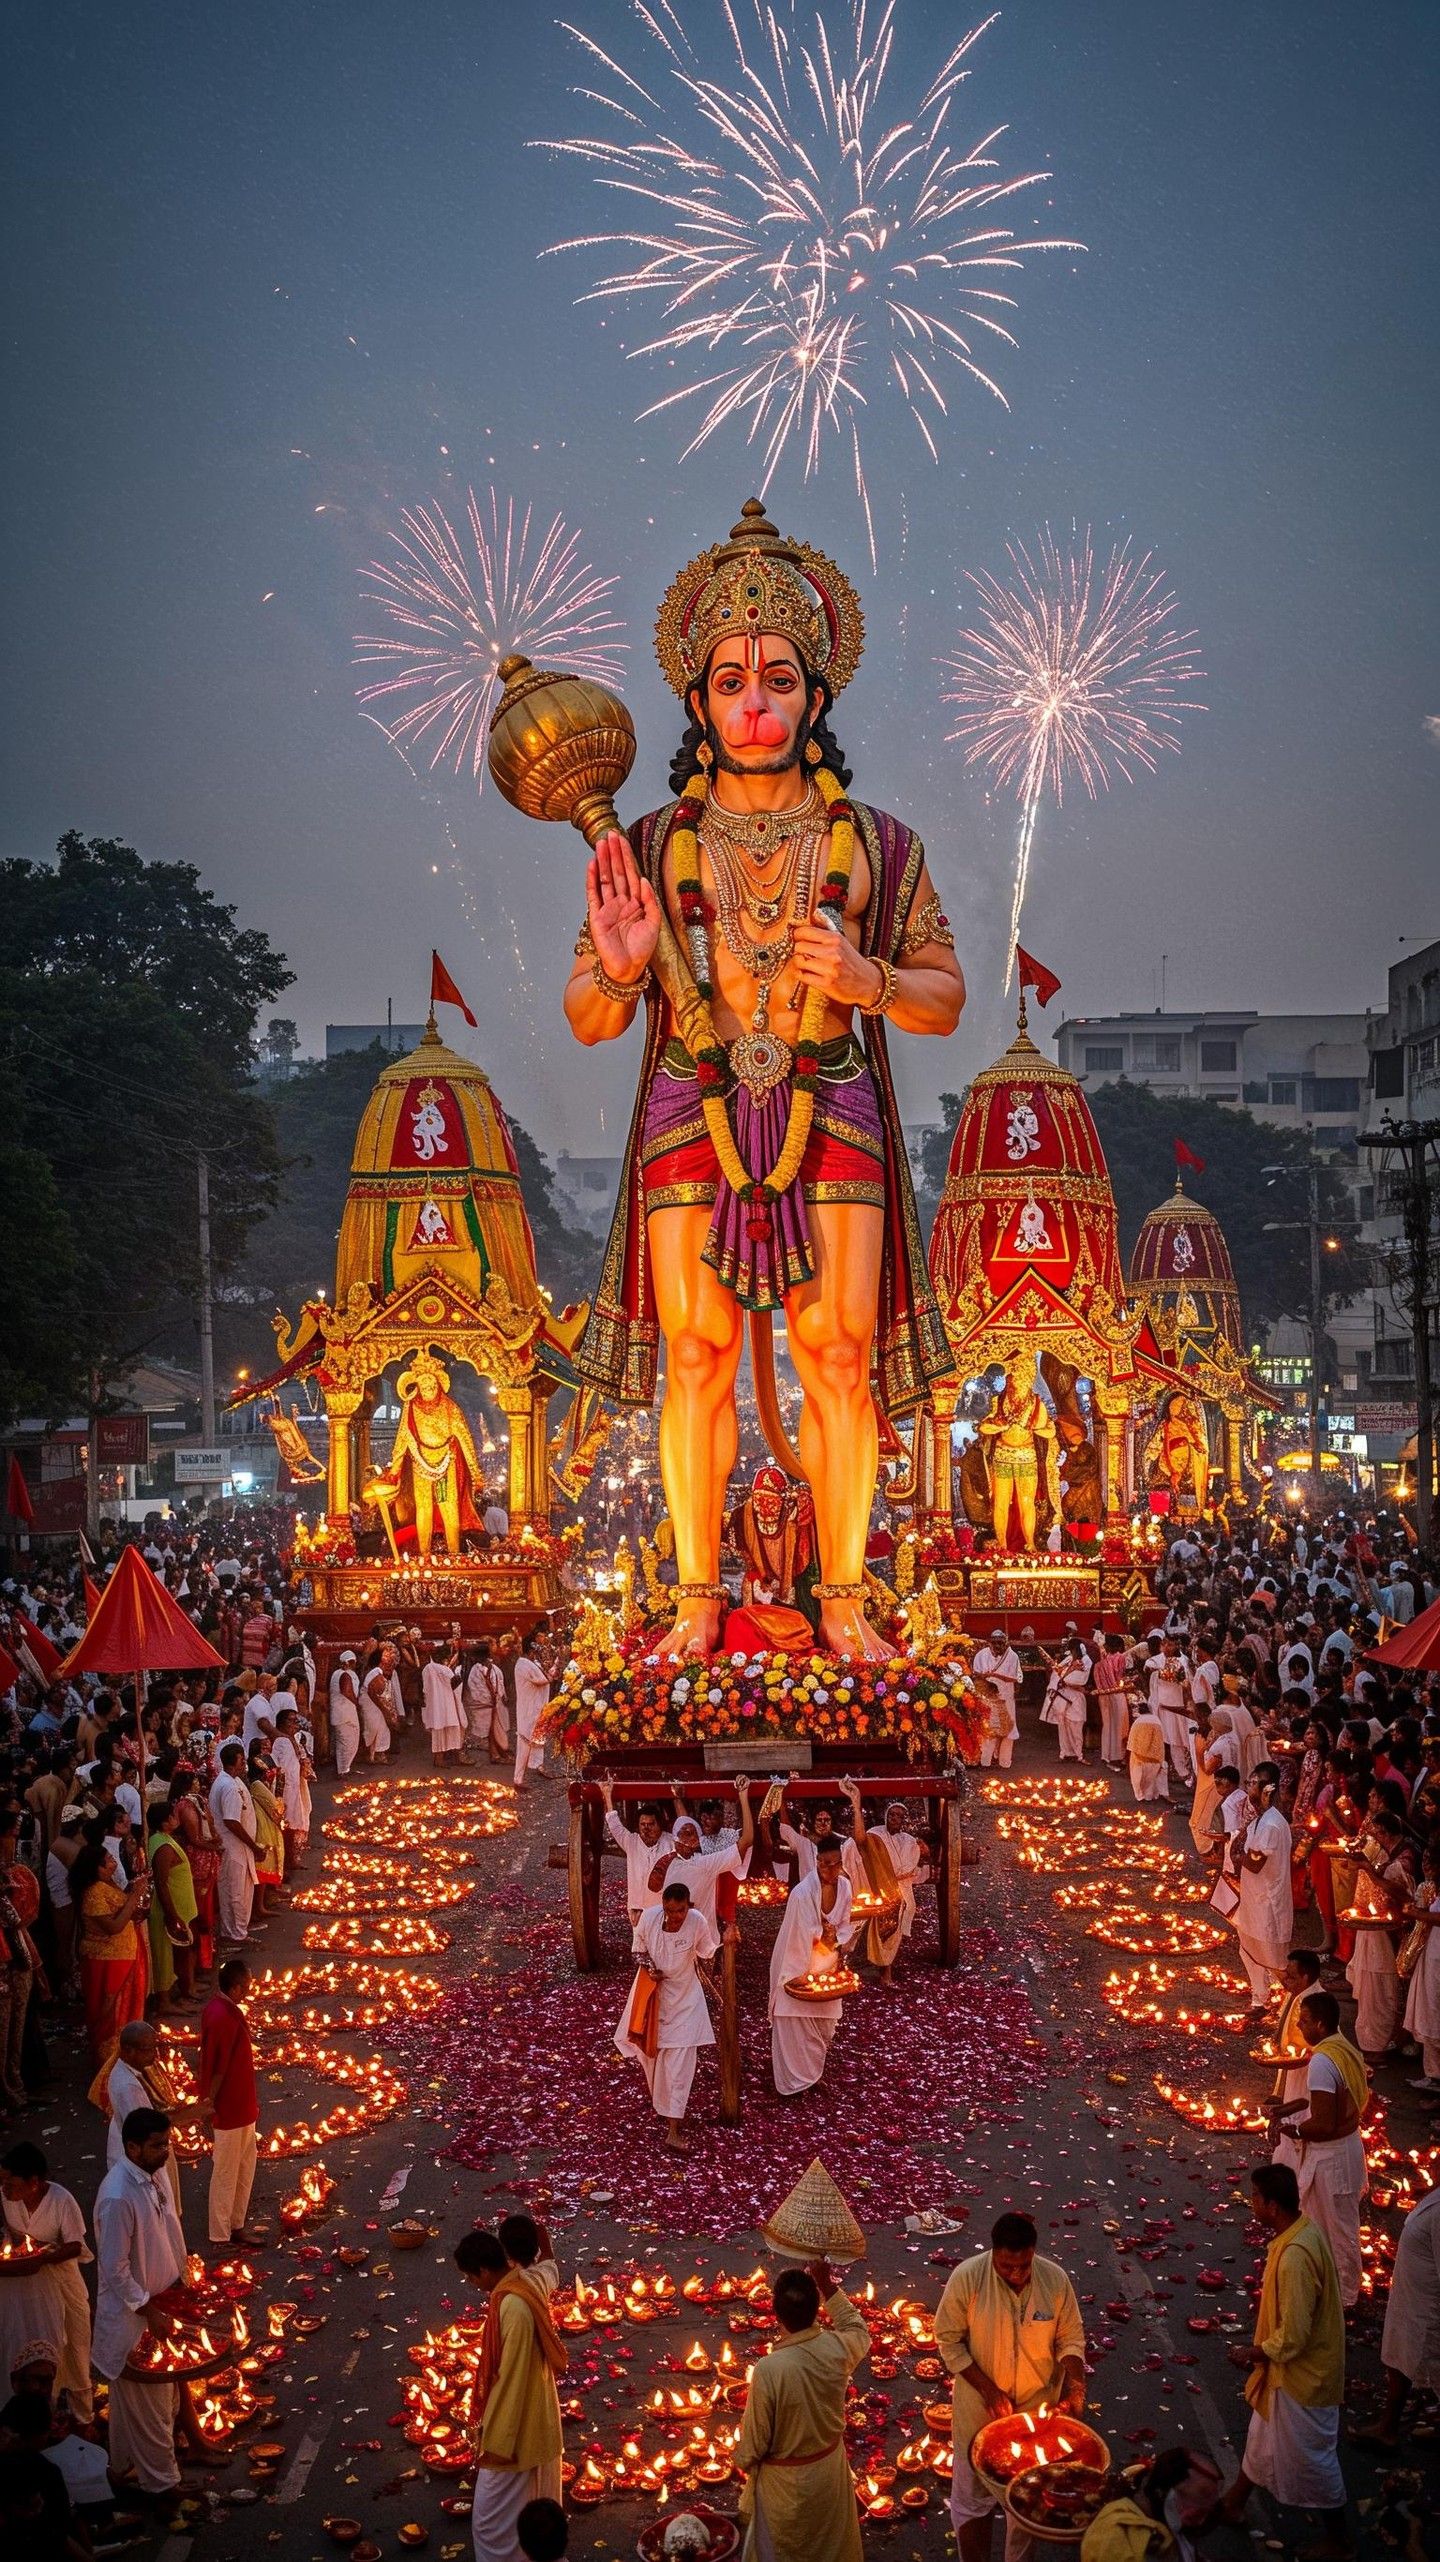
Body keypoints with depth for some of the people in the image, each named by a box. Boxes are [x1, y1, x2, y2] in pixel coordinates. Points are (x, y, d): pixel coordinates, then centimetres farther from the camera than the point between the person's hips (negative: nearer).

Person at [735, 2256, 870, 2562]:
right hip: (830, 2466, 4)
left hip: (785, 2479, -4)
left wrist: (743, 2462, 1)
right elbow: (859, 2329, 6)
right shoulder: (837, 2348, -21)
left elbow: (755, 2436, -19)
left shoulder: (769, 2369, -34)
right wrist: (827, 2284, 4)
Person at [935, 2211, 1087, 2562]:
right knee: (973, 2496, 13)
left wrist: (1075, 2387, -18)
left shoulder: (1055, 2279, -16)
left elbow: (1071, 2339, -3)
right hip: (980, 2410, -2)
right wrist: (989, 2391, -19)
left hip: (1038, 2410, 2)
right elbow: (949, 2341, -13)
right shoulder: (966, 2278, -22)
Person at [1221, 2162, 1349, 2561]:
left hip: (1303, 2372, -9)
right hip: (1294, 2365, 9)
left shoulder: (1294, 2257, -35)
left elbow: (1293, 2336, -29)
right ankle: (1234, 2503, 44)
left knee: (1310, 2456, 11)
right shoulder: (1303, 2230, -5)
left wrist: (1253, 2354, -13)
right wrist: (1263, 2352, 15)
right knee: (1264, 2434, 25)